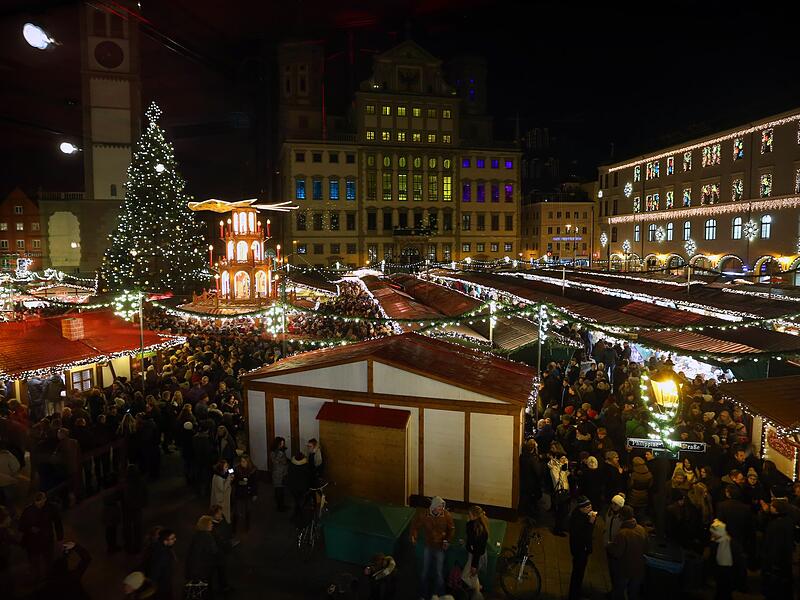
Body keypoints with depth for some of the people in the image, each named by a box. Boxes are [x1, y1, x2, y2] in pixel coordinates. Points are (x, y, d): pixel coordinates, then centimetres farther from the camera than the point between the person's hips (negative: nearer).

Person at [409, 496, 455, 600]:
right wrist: (413, 536, -18)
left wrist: (447, 540, -6)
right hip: (428, 546, 1)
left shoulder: (447, 515, -15)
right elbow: (415, 526, -2)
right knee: (425, 572, 12)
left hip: (440, 547, -1)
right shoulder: (423, 515, -16)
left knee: (439, 573, 4)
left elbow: (452, 529, 1)